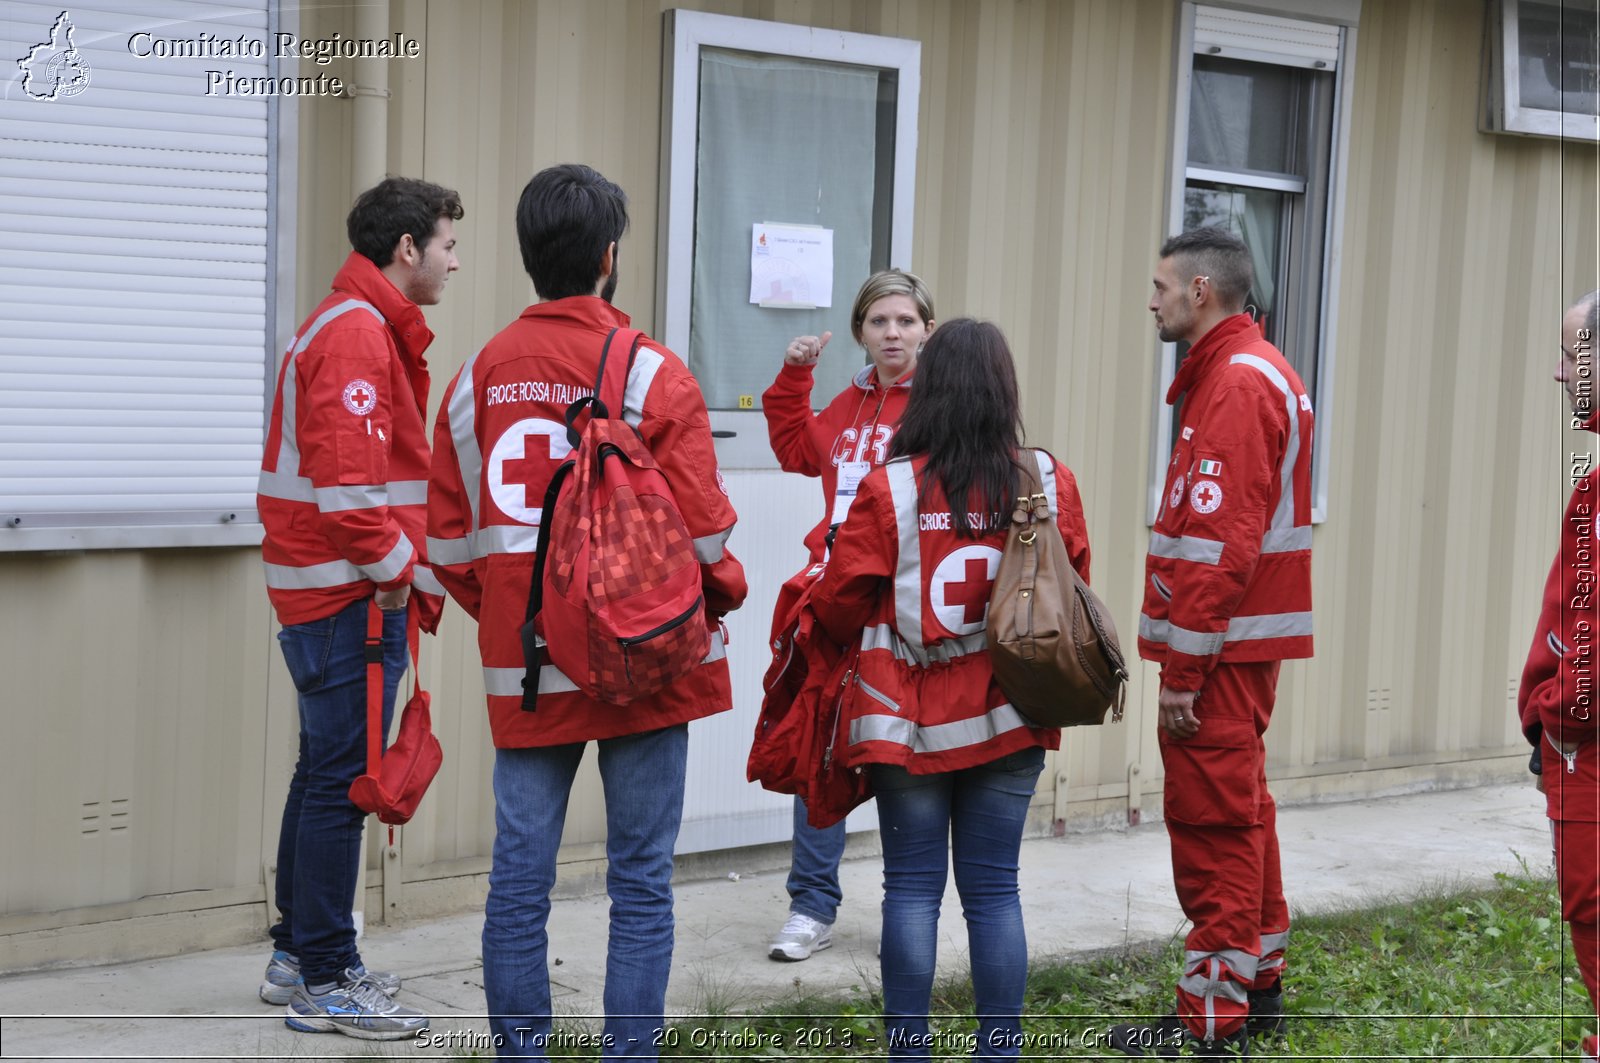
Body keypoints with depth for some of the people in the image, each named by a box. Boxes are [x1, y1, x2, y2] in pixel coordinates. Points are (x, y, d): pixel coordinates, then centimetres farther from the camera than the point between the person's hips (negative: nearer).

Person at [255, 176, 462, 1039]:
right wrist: (409, 574, -14)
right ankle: (324, 983, 1)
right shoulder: (357, 333, -15)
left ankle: (298, 958, 25)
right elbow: (346, 483, -24)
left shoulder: (360, 328, 18)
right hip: (354, 591, -11)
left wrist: (411, 569, 12)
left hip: (325, 591, 11)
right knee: (343, 781, -5)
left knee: (324, 775, 16)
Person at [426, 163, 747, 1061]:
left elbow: (450, 539, 7)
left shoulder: (480, 376, 5)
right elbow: (704, 530, -9)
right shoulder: (655, 376, -8)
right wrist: (725, 596, 10)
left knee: (520, 874, 7)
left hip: (525, 670, 4)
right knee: (641, 877, 4)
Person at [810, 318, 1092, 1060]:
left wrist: (865, 649, 17)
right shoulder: (1049, 482, -4)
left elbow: (840, 601, -5)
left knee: (913, 887, 7)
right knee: (993, 888, 10)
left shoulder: (891, 487, -11)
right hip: (1008, 720, 2)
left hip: (910, 719, -2)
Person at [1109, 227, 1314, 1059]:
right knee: (1240, 808, 17)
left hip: (1222, 645, -10)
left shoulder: (1237, 382, -17)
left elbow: (1222, 546, -23)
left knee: (1214, 819, -4)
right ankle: (1258, 988, 28)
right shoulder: (1246, 372, 16)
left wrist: (1184, 669, -21)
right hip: (1243, 641, 10)